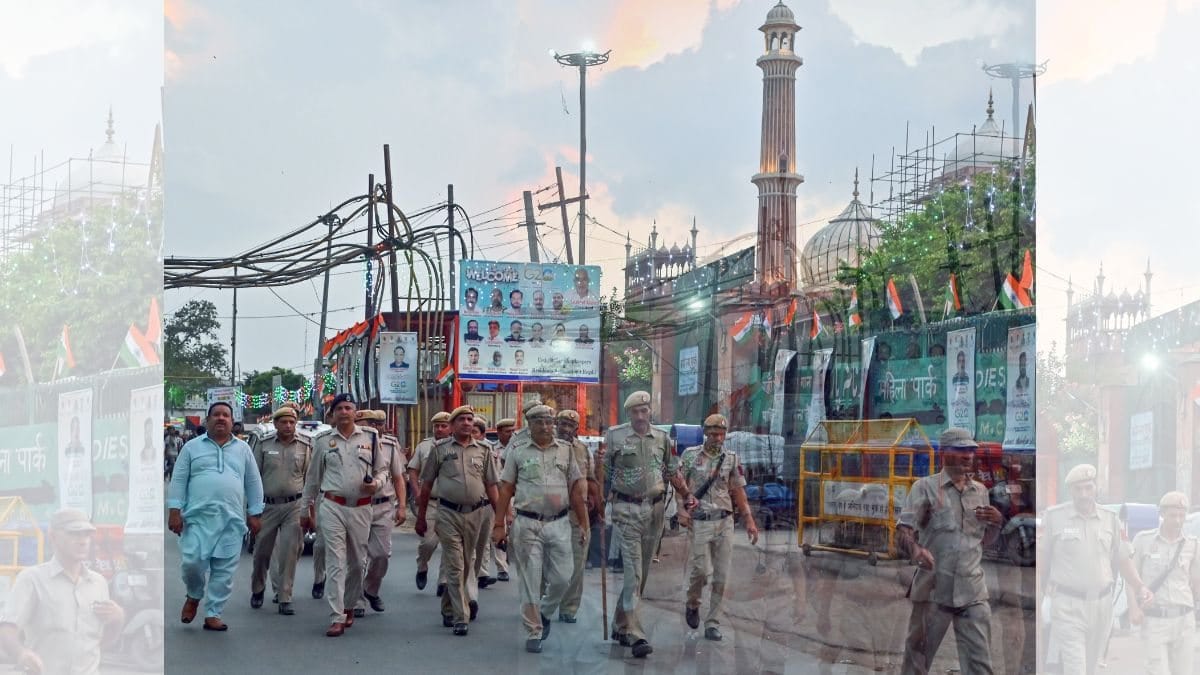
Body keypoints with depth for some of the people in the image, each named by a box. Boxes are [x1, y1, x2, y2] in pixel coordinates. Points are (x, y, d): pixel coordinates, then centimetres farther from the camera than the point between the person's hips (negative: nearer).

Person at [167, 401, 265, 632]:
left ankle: (213, 614, 11)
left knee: (224, 570, 0)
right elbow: (178, 481, 5)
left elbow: (254, 483, 13)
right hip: (198, 516, -2)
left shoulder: (243, 449, 12)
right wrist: (174, 511, -4)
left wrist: (255, 514, 8)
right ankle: (194, 596, 19)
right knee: (192, 561, -11)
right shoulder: (192, 447, 8)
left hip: (232, 519, 2)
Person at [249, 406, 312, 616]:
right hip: (267, 505, 1)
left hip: (294, 506, 0)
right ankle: (257, 589, 31)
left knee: (289, 552, -5)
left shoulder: (305, 447, 5)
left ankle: (284, 598, 1)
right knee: (262, 551, 9)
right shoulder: (263, 446, 4)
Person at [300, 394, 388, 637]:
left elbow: (382, 469, 12)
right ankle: (337, 618, -8)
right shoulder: (323, 440, 5)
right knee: (335, 563, -7)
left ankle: (348, 606, 30)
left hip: (361, 508, 1)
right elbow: (313, 478, 13)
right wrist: (307, 509, 15)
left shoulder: (370, 437, 5)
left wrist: (376, 483, -11)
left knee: (357, 562, 10)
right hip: (332, 507, -1)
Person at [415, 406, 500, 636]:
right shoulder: (440, 449, 1)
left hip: (475, 513, 3)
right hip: (449, 513, -3)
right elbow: (426, 485, 4)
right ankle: (460, 617, -2)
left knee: (466, 565, 13)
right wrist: (421, 517, 4)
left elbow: (490, 486, 9)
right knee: (455, 567, -5)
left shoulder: (482, 451, 7)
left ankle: (449, 608, 32)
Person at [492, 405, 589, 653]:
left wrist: (584, 523, 5)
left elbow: (576, 490, 9)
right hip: (527, 524, -1)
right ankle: (533, 632, 10)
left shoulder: (566, 450, 8)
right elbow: (505, 491, 5)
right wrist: (499, 525, 0)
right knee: (530, 581, 1)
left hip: (559, 523, 1)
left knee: (562, 578, 2)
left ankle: (544, 614, 29)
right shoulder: (518, 452, 5)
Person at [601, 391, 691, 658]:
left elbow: (673, 473, 16)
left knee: (642, 572, 10)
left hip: (654, 509, 5)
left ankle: (621, 625, 23)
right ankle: (635, 634, -11)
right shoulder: (615, 436, -2)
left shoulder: (662, 438, 9)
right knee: (633, 572, -10)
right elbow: (602, 473, 0)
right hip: (626, 510, -4)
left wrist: (688, 497, 5)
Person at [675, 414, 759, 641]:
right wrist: (681, 510, -12)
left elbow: (738, 492, 11)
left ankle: (713, 624, 9)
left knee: (721, 575, 1)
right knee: (700, 570, -8)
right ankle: (692, 605, 23)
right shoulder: (690, 455, 1)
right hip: (699, 522, -2)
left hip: (725, 522, 3)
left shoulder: (731, 459, 8)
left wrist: (749, 521, 6)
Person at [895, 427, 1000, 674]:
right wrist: (915, 550, -31)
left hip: (973, 592, 4)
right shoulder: (925, 487, -1)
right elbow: (902, 532, -9)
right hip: (933, 590, -3)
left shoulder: (980, 491, 13)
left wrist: (997, 522, 1)